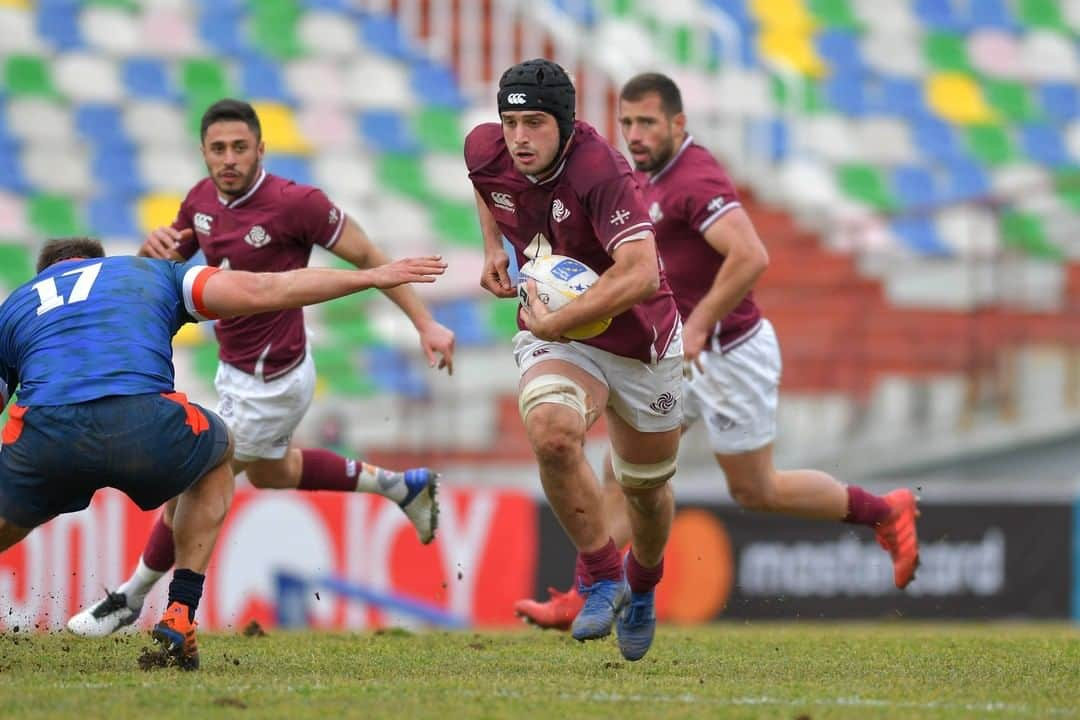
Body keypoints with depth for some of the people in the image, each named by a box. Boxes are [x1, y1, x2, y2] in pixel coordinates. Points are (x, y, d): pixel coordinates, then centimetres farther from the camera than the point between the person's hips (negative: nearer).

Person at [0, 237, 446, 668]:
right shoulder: (148, 273, 29)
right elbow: (261, 291, 18)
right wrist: (373, 276, 23)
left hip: (42, 440, 1)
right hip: (145, 429, 0)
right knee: (218, 452, 33)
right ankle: (179, 615, 23)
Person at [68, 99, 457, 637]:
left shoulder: (295, 203, -25)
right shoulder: (202, 199, -3)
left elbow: (368, 258, -16)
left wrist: (426, 324, -19)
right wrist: (154, 247, -15)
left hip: (269, 384, -9)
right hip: (236, 368, 9)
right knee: (272, 473, 32)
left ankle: (130, 599, 21)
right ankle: (402, 487, 44)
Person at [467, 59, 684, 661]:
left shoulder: (600, 170, -29)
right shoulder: (485, 150, -11)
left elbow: (640, 275, -39)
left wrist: (555, 323, -32)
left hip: (640, 338, -3)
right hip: (553, 338, 3)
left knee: (647, 488, 13)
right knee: (552, 432, -31)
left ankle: (641, 587, 46)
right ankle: (602, 577, -15)